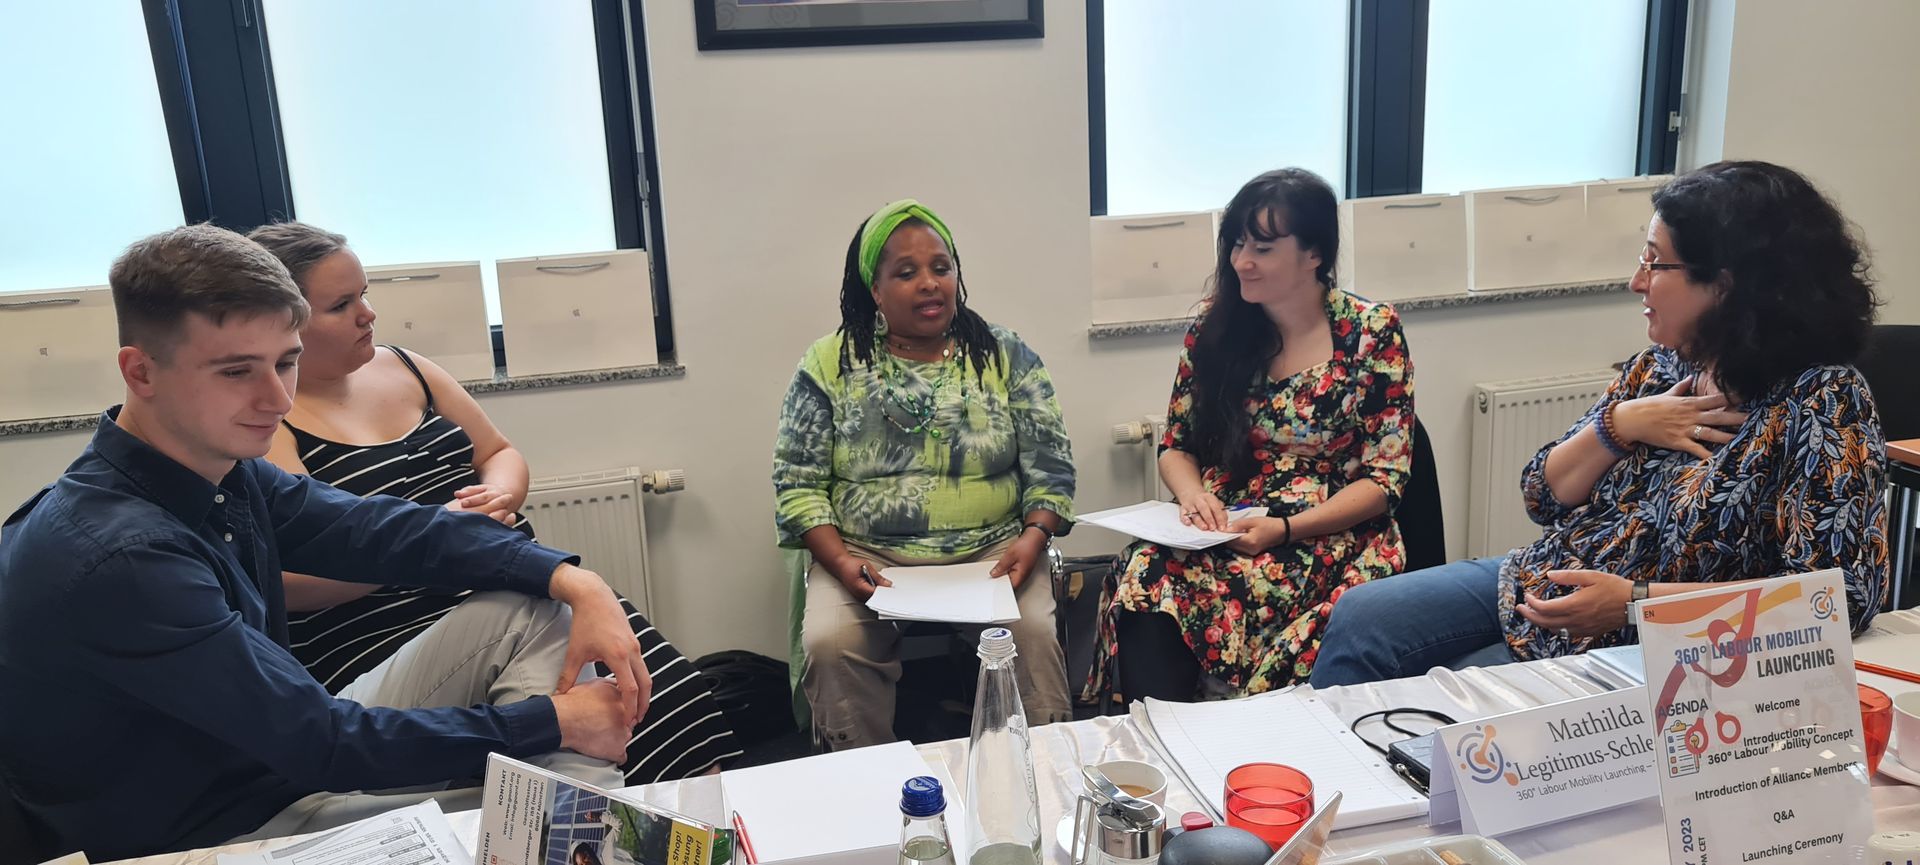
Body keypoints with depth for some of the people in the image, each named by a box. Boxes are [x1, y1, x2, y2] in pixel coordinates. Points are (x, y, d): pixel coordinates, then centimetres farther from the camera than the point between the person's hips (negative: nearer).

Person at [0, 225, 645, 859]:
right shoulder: (115, 558, -29)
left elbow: (379, 530, 0)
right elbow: (327, 743, -27)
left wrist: (574, 581, -15)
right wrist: (553, 720, -20)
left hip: (290, 756, 8)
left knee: (535, 609, 0)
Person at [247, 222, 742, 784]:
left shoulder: (403, 368, 16)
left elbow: (501, 454, 22)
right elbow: (293, 582, -14)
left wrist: (498, 495, -2)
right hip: (391, 639, -6)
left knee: (667, 694, -15)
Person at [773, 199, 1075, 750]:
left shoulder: (1006, 357, 7)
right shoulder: (829, 366, 4)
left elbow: (1050, 468, 5)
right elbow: (798, 484, 2)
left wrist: (1033, 537, -14)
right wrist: (840, 562, -13)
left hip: (991, 552, 0)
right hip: (869, 557, 0)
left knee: (1032, 632, -27)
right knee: (830, 642, -26)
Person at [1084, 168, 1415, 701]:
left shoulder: (1373, 333, -1)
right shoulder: (1216, 326, 8)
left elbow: (1383, 479, -2)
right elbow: (1176, 444, 15)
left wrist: (1285, 528, -15)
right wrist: (1192, 494, -8)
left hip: (1331, 539, -2)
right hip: (1222, 531, 3)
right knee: (1144, 581, -30)